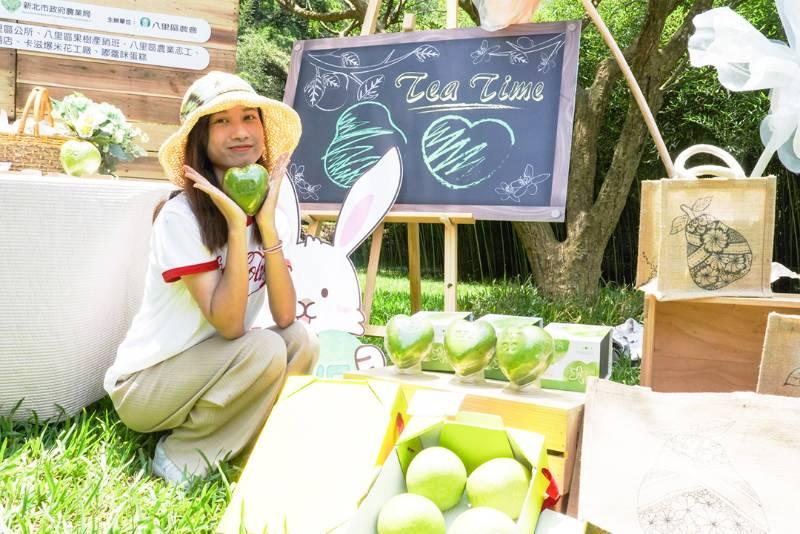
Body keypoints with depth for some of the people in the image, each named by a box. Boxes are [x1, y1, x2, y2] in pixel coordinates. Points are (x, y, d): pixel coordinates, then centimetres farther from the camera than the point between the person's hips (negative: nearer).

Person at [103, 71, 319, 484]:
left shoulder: (260, 205, -2)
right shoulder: (181, 216, -21)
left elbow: (284, 317, -13)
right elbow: (229, 326, -26)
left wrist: (267, 223, -20)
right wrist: (235, 227, -30)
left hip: (204, 370, 6)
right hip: (143, 386, -6)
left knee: (302, 342, -15)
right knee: (263, 349, -28)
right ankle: (183, 456, -6)